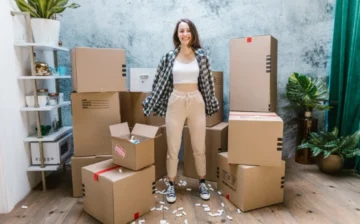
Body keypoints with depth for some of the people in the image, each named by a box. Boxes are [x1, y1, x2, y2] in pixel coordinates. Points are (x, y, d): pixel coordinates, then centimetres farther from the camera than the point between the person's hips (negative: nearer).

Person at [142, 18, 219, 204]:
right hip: (175, 102, 0)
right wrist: (150, 104, 6)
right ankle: (171, 184, 22)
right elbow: (160, 82, 5)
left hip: (196, 102, 1)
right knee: (173, 148, 4)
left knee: (199, 147, 9)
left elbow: (207, 82, 7)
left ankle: (202, 182, 28)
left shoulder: (201, 55, 2)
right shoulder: (169, 57, 2)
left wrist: (211, 104, 9)